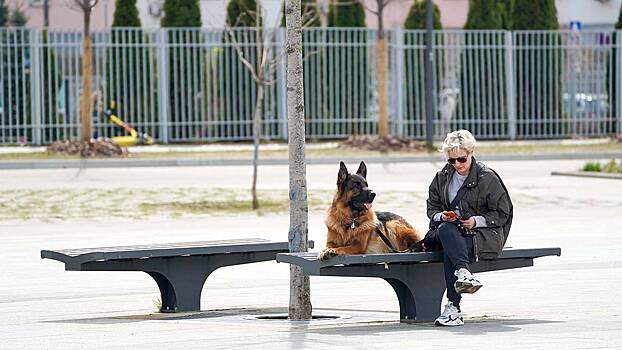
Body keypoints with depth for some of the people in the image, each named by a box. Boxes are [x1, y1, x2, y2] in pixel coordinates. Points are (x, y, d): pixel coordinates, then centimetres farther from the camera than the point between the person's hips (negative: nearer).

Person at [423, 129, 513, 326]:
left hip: (484, 234, -4)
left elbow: (502, 213, 1)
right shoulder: (443, 177, 13)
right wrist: (441, 216, -8)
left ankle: (453, 307, -42)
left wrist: (477, 221, -14)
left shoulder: (487, 178, -1)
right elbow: (432, 207, 16)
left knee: (448, 251, -34)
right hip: (452, 231, 4)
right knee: (444, 230, -35)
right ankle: (463, 271, -54)